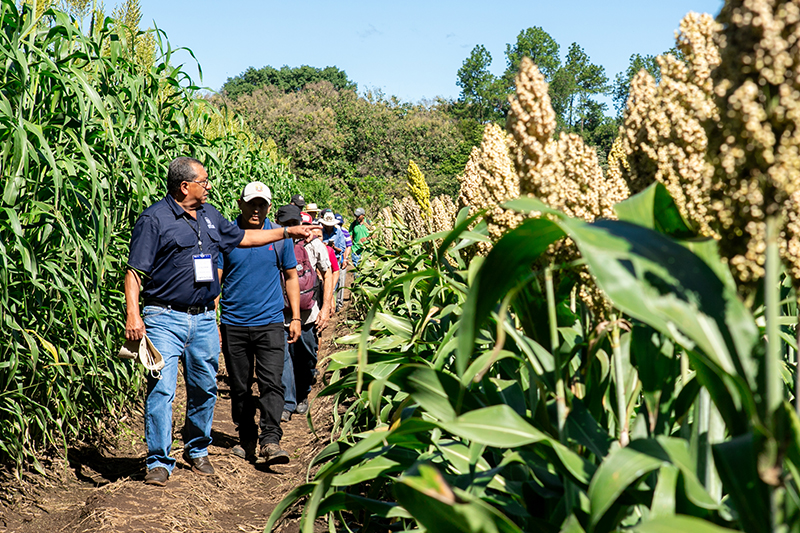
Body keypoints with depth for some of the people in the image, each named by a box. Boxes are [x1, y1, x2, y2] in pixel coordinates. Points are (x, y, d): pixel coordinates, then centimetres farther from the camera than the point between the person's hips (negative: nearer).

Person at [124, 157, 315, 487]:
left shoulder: (210, 216, 14)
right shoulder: (154, 219, -8)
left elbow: (242, 237, 30)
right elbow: (135, 272, -10)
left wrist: (287, 232, 31)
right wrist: (133, 315, -20)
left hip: (204, 319, 6)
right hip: (165, 319, -6)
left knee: (205, 388, 12)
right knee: (161, 389, -8)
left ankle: (197, 450, 30)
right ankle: (159, 462, 1)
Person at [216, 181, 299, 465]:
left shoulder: (280, 237, 3)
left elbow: (291, 277, 12)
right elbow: (214, 279, 2)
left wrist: (296, 318, 7)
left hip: (269, 323, 0)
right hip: (233, 324, 1)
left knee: (272, 383, -12)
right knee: (240, 387, 9)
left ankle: (270, 441, -12)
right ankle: (247, 440, 22)